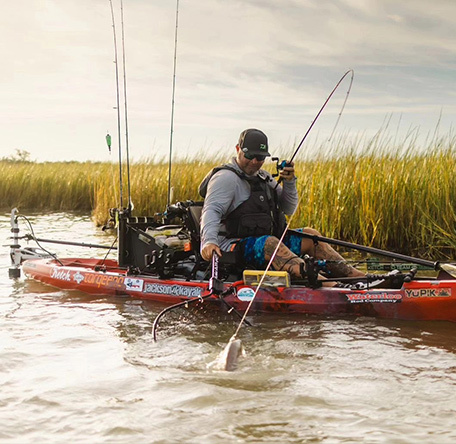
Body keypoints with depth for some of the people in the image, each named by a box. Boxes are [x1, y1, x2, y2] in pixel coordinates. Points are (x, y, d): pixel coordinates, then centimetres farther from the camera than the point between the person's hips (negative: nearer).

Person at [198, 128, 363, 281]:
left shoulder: (263, 177, 19)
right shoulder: (226, 178, -7)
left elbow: (288, 210, 19)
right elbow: (211, 210, -22)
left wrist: (289, 182, 0)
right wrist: (209, 241, -40)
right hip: (235, 245, -9)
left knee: (309, 236, 2)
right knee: (270, 243, -36)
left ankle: (349, 273, -9)